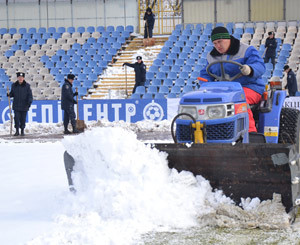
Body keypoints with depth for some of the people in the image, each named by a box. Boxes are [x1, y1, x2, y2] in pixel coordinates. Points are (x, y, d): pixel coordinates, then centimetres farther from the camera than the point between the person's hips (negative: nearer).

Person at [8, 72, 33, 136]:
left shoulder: (27, 86, -1)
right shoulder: (14, 85, 5)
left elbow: (30, 95, -1)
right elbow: (12, 93, 13)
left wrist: (29, 102, -12)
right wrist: (9, 94, -9)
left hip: (24, 106, -1)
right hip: (16, 106, 1)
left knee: (23, 119, 5)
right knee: (16, 118, -5)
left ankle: (22, 131, 16)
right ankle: (17, 131, 4)